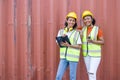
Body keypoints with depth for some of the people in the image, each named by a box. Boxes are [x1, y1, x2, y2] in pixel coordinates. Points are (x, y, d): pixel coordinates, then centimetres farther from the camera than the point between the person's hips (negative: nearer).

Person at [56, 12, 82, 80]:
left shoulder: (76, 33, -2)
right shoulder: (61, 31, 7)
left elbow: (79, 46, -5)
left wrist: (69, 45, -18)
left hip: (73, 57, -2)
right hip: (63, 56, 3)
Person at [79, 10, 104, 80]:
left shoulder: (98, 29, -11)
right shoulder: (83, 29, 4)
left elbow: (102, 42, -10)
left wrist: (93, 41, -25)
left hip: (95, 54, -5)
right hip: (86, 54, 5)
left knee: (92, 72, -11)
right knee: (90, 72, 11)